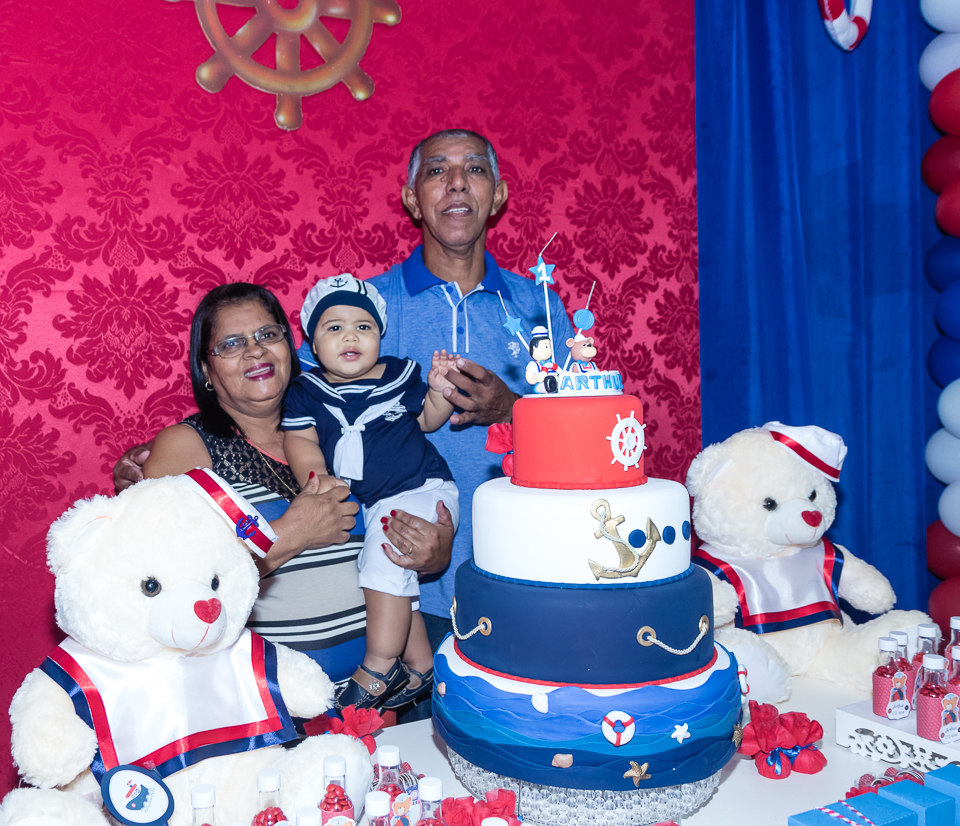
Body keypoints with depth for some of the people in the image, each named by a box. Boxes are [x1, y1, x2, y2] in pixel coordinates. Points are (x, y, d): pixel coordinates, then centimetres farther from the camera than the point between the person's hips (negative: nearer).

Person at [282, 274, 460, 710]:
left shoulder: (399, 374, 0)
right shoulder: (305, 392, 3)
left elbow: (427, 419, 12)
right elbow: (300, 438, -2)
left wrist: (439, 388, -7)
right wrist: (314, 479, -19)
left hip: (423, 492, -4)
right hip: (374, 506, 5)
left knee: (383, 560, -21)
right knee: (387, 578, 6)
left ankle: (379, 667, -10)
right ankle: (422, 666, 24)